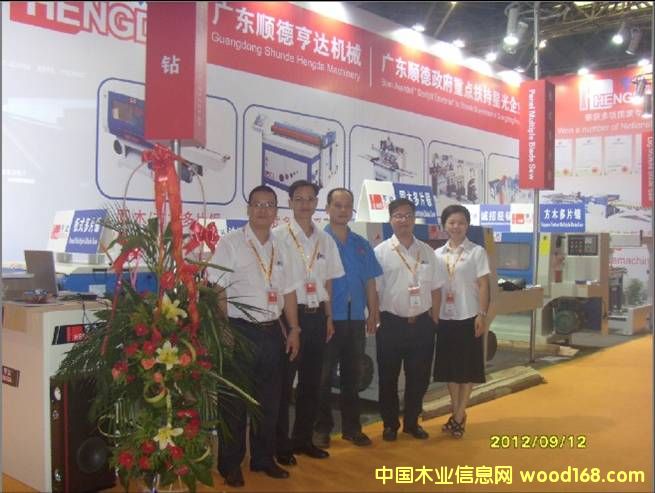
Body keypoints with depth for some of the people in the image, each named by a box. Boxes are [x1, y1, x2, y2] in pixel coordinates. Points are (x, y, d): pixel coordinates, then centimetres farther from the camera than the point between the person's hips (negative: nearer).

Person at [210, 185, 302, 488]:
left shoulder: (280, 248, 11)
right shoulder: (230, 243, -7)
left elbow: (288, 292, 14)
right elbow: (218, 290, -10)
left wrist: (294, 329, 10)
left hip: (272, 331, 6)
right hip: (241, 330, -5)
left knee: (269, 399, 14)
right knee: (235, 400, 4)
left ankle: (263, 458, 29)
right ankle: (230, 464, 19)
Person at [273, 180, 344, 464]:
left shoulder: (325, 240, 9)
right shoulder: (279, 236, -7)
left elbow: (328, 282, 13)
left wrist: (329, 318, 10)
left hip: (317, 316, 5)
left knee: (311, 381, 13)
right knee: (284, 381, 3)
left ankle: (303, 439, 27)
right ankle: (281, 444, 15)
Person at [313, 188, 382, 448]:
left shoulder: (361, 245, 10)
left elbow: (370, 283, 13)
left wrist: (373, 314, 7)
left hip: (355, 319, 4)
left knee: (352, 375, 13)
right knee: (323, 376, 5)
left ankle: (351, 427, 24)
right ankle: (322, 427, 18)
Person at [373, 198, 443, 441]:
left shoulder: (426, 251, 7)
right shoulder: (381, 252, -4)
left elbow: (435, 289, 11)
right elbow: (373, 291, -5)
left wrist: (434, 319, 6)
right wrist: (377, 321, -8)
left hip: (422, 323, 3)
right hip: (392, 323, -3)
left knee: (419, 376, 11)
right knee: (389, 377, 8)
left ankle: (412, 422, 28)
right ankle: (390, 423, 24)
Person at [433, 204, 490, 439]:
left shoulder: (477, 252, -2)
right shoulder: (437, 254, 8)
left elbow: (483, 285, -5)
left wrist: (482, 315, -12)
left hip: (468, 317, -4)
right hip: (445, 317, 4)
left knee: (468, 368, 2)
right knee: (450, 367, 9)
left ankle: (459, 416, 10)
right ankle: (456, 413, 22)